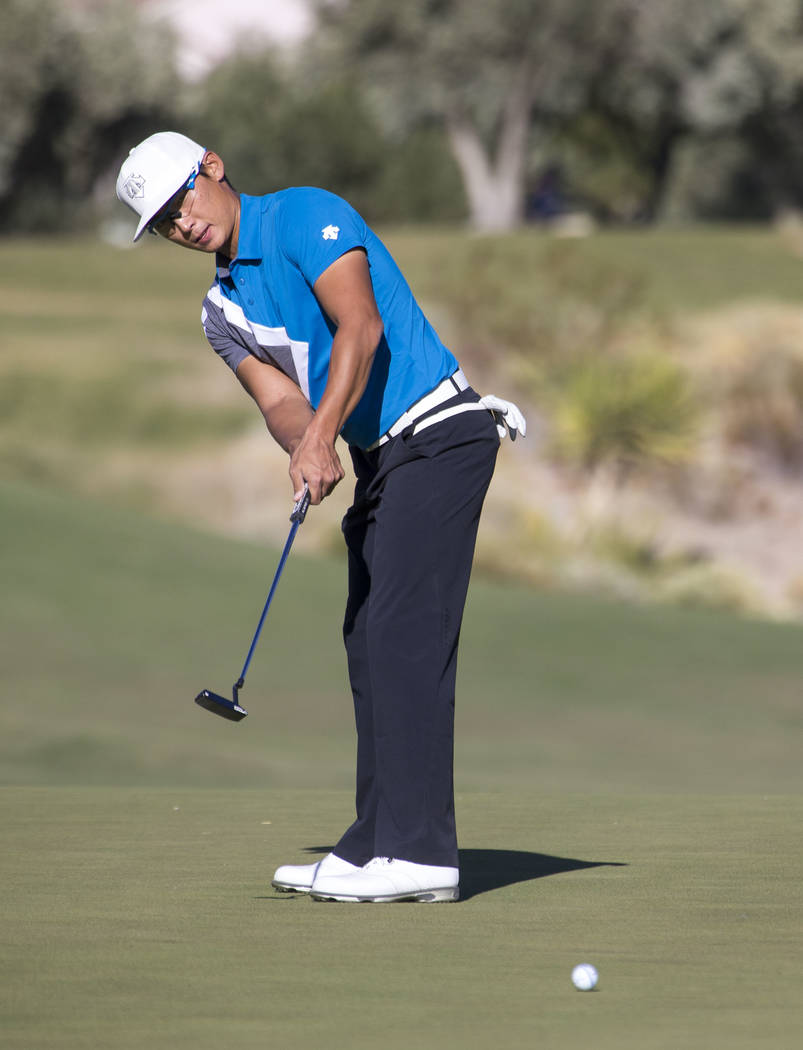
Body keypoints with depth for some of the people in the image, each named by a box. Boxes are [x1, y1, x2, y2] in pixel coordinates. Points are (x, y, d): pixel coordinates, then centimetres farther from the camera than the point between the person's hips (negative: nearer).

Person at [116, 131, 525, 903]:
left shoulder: (305, 216, -9)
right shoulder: (223, 312, 15)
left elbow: (361, 327, -22)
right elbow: (280, 400, 2)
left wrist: (322, 435, -30)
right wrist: (304, 448, -21)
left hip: (437, 436, -9)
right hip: (380, 460, 9)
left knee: (403, 634, -14)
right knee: (368, 640, 8)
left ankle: (417, 850, -17)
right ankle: (378, 845, 13)